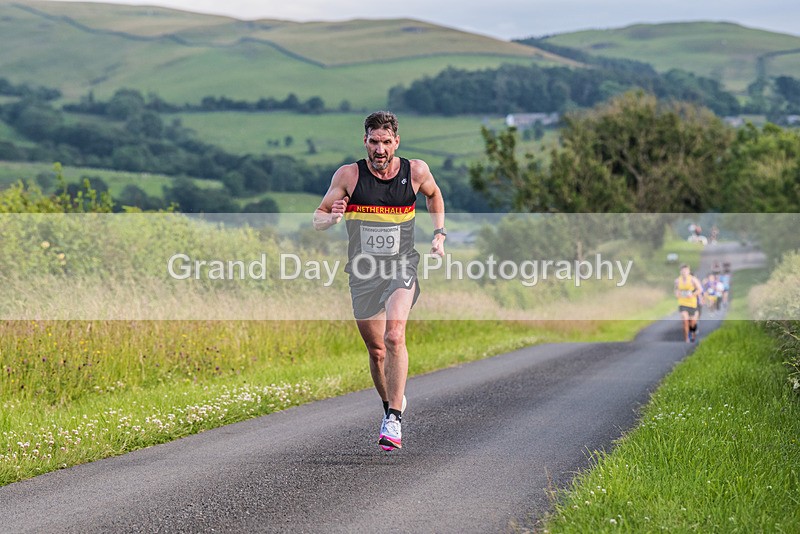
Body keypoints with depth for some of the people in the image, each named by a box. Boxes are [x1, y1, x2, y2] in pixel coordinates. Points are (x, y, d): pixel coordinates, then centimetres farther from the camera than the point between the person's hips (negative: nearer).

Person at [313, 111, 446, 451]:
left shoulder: (416, 171, -5)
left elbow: (434, 195, 19)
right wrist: (332, 218, -25)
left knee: (394, 337, -24)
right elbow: (317, 219, -2)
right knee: (376, 350, 10)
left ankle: (394, 421, -24)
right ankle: (391, 405, 36)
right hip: (363, 271, 2)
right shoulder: (349, 175, -8)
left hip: (402, 268, -2)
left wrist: (439, 235, 10)